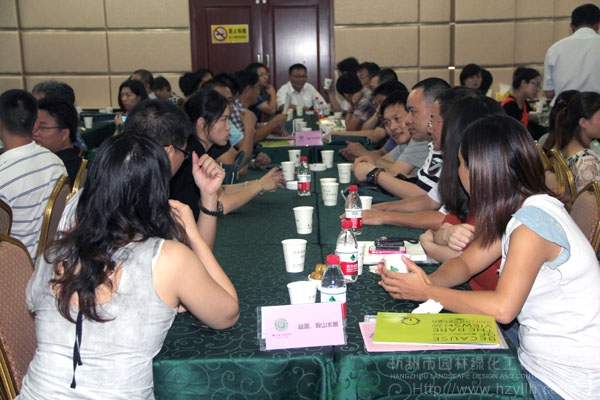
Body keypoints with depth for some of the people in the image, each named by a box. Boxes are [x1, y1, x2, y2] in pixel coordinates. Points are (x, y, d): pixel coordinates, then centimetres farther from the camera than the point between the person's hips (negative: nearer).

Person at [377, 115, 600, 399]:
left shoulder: (533, 220, -26)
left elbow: (502, 308, -33)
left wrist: (427, 292, -23)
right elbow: (467, 263, 6)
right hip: (537, 352, 8)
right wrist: (427, 280, -14)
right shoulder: (519, 210, 2)